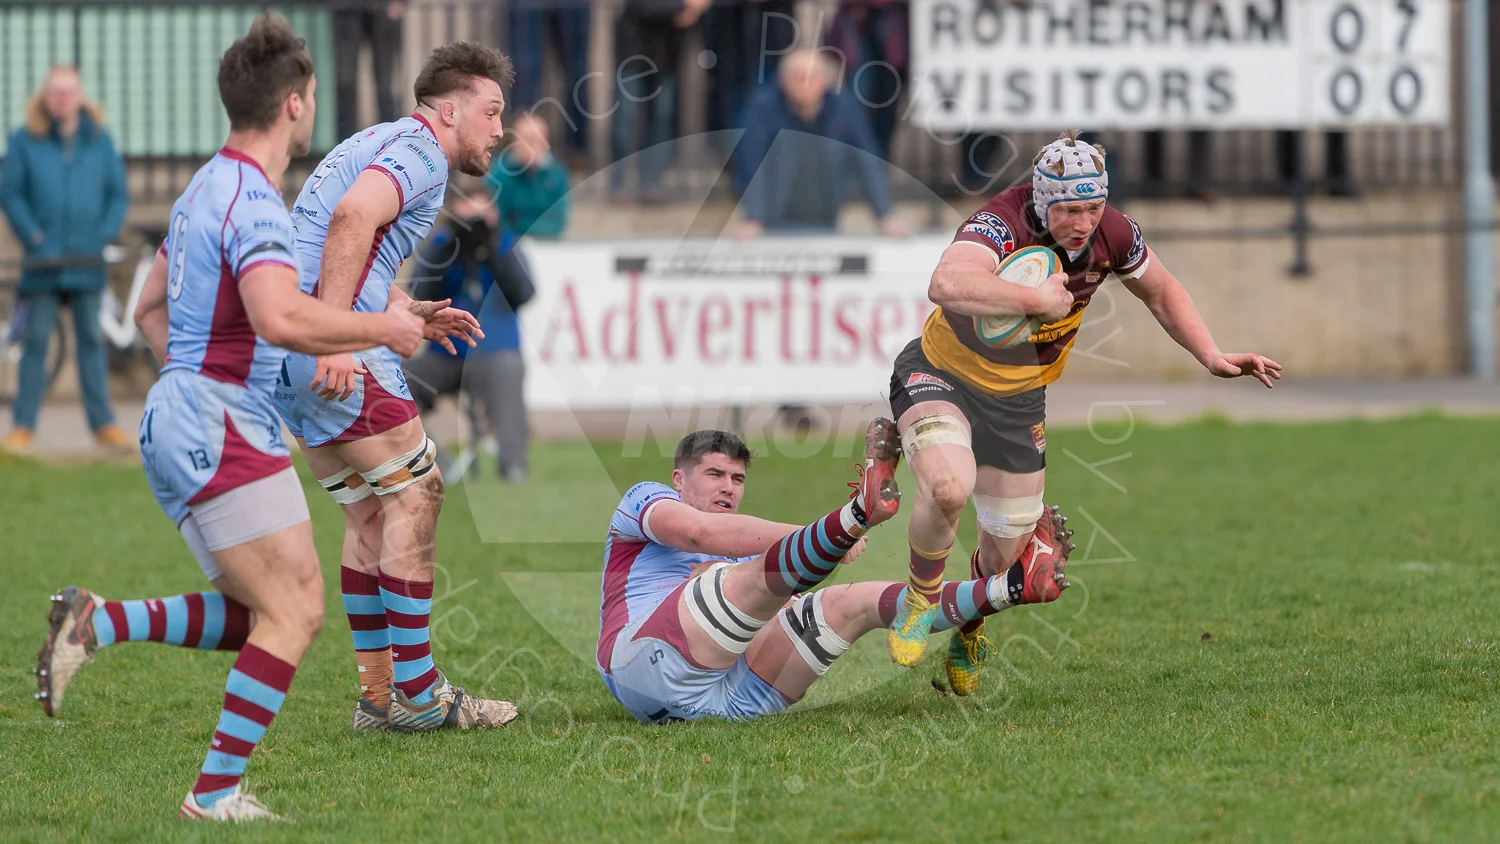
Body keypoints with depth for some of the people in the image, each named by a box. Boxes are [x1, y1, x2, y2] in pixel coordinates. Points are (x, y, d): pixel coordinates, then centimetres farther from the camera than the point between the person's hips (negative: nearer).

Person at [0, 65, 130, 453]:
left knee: (91, 340, 7)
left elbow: (117, 192, 11)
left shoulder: (98, 140, 6)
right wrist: (32, 235, -9)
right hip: (44, 261, -2)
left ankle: (102, 423, 10)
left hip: (86, 260, 2)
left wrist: (105, 233, -2)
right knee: (36, 341, -1)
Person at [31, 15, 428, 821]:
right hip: (222, 428, -10)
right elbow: (280, 318, -30)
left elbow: (150, 307, 27)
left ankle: (97, 624, -1)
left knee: (254, 616, 12)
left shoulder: (205, 188, 17)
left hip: (180, 422, 10)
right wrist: (380, 328, -18)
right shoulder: (253, 201, -15)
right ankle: (216, 791, -12)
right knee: (294, 609, -9)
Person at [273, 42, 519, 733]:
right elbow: (353, 216, -24)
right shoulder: (420, 150, -5)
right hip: (335, 343, -10)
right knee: (414, 490, -5)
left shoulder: (380, 144, 27)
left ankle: (378, 695, 12)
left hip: (286, 352, 10)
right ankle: (415, 693, -5)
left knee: (371, 510, 13)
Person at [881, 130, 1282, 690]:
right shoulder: (1000, 226, -33)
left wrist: (1213, 358, 0)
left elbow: (1161, 292, 8)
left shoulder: (1111, 235, -15)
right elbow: (946, 285, -55)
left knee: (1005, 554, 9)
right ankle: (921, 600, -3)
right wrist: (1037, 299, -46)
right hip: (942, 374, -5)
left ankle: (969, 623, 46)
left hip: (1018, 399, 5)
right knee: (949, 487, -34)